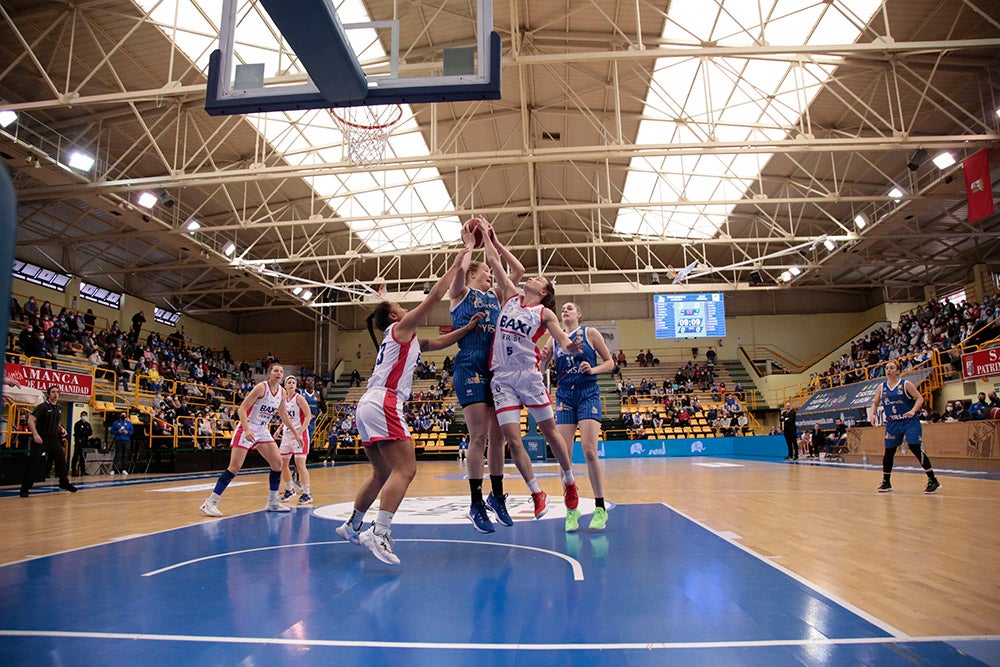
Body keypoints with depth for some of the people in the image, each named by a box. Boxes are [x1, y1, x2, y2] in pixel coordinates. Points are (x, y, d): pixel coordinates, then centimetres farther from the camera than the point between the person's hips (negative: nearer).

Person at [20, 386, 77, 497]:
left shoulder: (59, 409, 11)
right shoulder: (43, 406, -11)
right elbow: (30, 420, -17)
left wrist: (61, 429, 8)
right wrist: (35, 435, -25)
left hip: (54, 439, 6)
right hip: (41, 440, -6)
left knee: (61, 459, 8)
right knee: (33, 463, -6)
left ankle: (64, 482, 23)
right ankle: (25, 487, 3)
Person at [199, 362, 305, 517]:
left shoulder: (281, 392, 5)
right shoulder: (261, 387, -16)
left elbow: (283, 416, 18)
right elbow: (242, 409, -19)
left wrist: (296, 432, 18)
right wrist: (247, 430, -31)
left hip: (263, 431, 7)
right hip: (247, 429, -7)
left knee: (277, 463, 3)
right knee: (235, 467, -12)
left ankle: (272, 502, 14)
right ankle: (210, 502, -4)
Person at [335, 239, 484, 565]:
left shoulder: (405, 340, 27)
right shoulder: (401, 328, 3)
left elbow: (437, 342, 28)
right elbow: (435, 295, -1)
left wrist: (467, 328, 18)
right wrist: (458, 261, 5)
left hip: (368, 406, 10)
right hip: (383, 404, -10)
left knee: (383, 472, 19)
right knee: (405, 469, -16)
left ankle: (352, 526, 29)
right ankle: (379, 534, -25)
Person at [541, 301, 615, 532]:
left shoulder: (590, 333, 4)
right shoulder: (554, 339, 12)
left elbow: (610, 362, 6)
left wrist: (593, 369, -12)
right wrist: (541, 358, -8)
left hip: (588, 395, -3)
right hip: (564, 397, 3)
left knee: (589, 451, -14)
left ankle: (600, 508, -3)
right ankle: (571, 509, 7)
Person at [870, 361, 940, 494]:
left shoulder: (906, 384, -4)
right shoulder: (881, 387, 7)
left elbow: (919, 399, -6)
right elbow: (875, 403, 15)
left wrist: (913, 411, -22)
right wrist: (872, 414, -3)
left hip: (909, 422, -4)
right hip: (892, 423, 4)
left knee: (916, 449, -14)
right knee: (888, 452, 7)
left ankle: (933, 481, -5)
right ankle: (886, 482, 19)